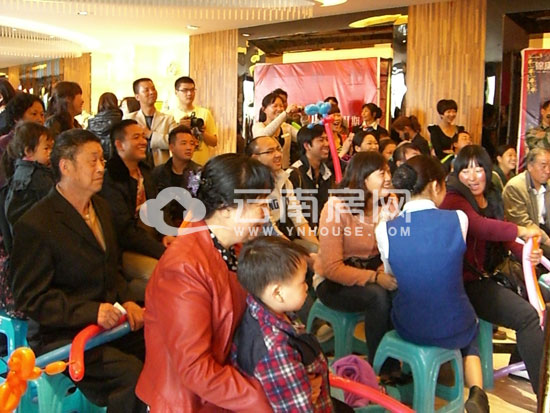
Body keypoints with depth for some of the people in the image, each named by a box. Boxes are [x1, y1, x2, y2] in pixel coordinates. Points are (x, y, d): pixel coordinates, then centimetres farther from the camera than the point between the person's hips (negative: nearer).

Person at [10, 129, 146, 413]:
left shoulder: (100, 207, 10)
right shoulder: (35, 226, -15)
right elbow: (30, 299, -14)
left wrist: (126, 301, 0)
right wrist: (91, 311, -24)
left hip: (108, 321, 7)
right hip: (62, 335, -7)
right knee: (132, 373, -26)